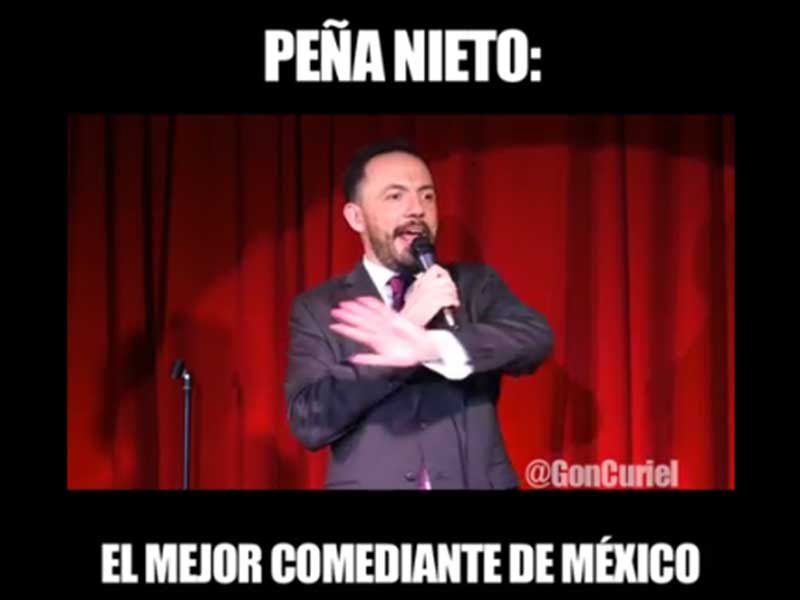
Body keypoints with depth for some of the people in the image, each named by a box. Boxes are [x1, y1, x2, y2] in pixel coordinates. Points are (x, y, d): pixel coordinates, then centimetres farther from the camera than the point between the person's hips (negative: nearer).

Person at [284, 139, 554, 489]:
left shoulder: (476, 284, 3)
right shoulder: (318, 308, -1)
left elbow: (536, 337, -15)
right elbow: (309, 423, -13)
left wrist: (432, 346, -31)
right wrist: (407, 322, -18)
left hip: (476, 482, 1)